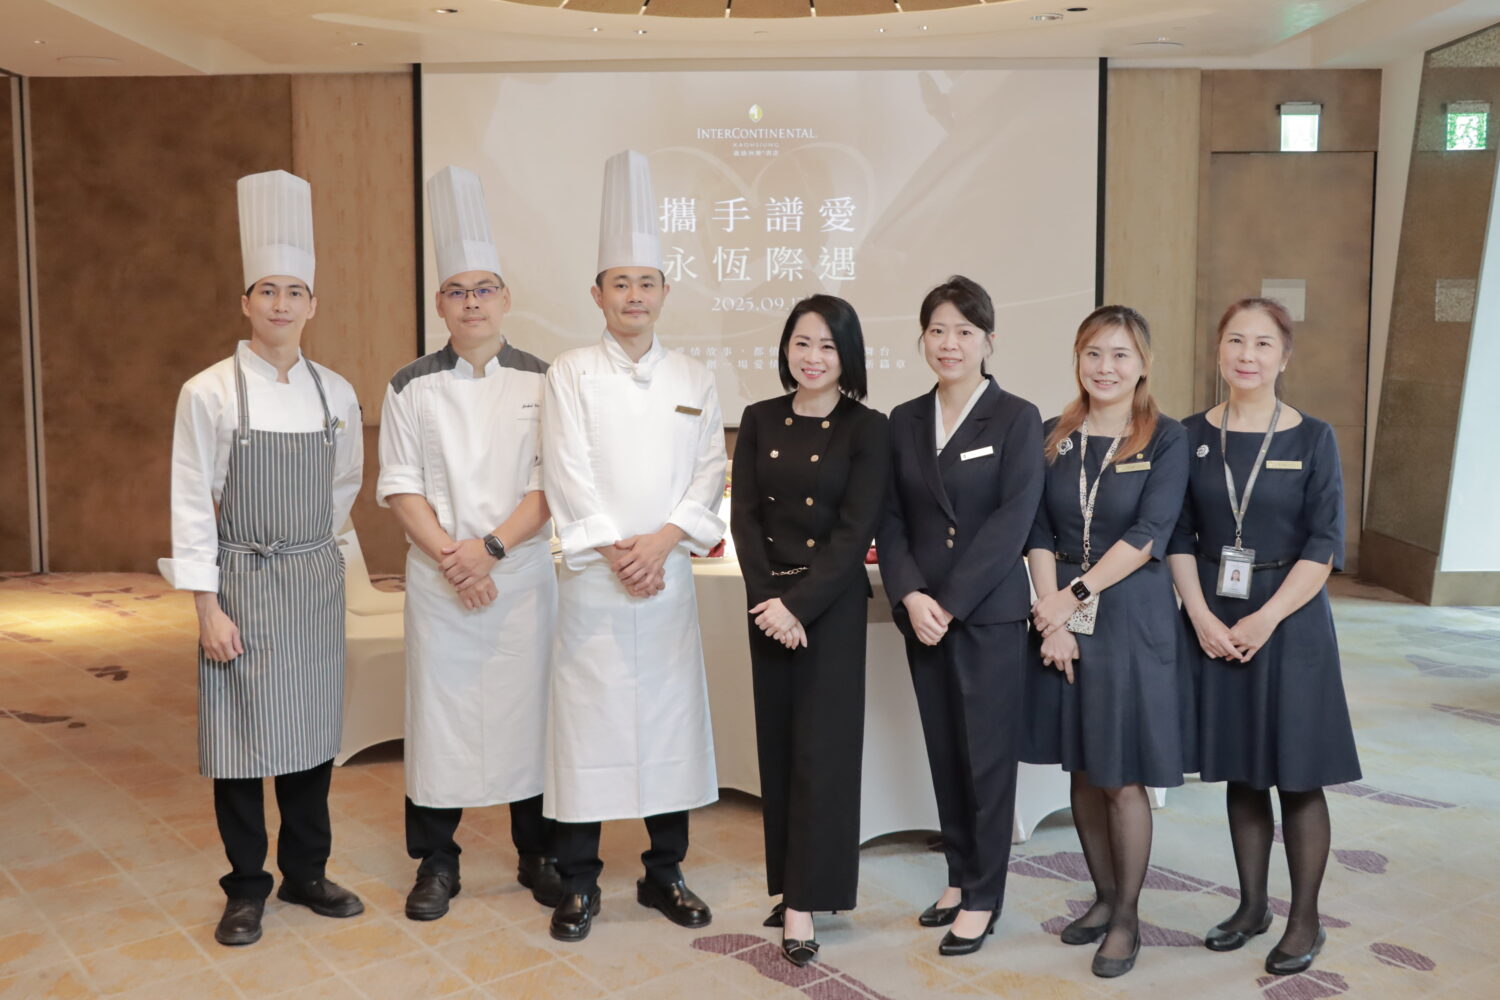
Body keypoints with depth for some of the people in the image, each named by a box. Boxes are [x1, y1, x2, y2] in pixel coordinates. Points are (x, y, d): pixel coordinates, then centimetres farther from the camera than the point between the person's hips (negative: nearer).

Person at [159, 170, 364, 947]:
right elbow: (192, 506, -9)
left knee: (313, 731, 11)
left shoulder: (335, 393, 4)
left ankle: (306, 872, 27)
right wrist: (207, 607, -12)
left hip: (316, 582, 4)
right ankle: (246, 888, 20)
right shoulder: (209, 393, -8)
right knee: (241, 735, 4)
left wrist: (309, 540, 11)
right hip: (241, 584, -3)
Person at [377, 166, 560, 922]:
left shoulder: (541, 383, 2)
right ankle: (436, 864, 20)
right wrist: (450, 557, -13)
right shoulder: (411, 387, 3)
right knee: (439, 711, 4)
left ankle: (538, 854, 22)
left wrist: (490, 547, -14)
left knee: (528, 707, 5)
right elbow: (400, 487, 0)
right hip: (437, 577, 0)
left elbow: (552, 485, -3)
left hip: (523, 574, 0)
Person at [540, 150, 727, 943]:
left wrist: (662, 539, -10)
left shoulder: (692, 380, 9)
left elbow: (709, 473, 3)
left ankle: (665, 873, 24)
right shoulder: (571, 374, 0)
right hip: (593, 577, -3)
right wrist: (615, 552, -13)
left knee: (670, 716, 8)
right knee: (587, 721, 0)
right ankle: (577, 884, 15)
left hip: (669, 573, 3)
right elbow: (569, 476, -7)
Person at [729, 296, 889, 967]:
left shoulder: (867, 429, -4)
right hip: (768, 600, 4)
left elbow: (857, 530, -10)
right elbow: (744, 517, 1)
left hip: (832, 603, -3)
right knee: (778, 744, 9)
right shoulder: (760, 420, 6)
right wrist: (766, 597, -11)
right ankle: (790, 880, 21)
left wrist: (799, 603, -16)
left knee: (820, 745, -1)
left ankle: (804, 902, 5)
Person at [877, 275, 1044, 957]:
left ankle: (983, 898, 15)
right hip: (922, 613, 4)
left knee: (987, 755, 3)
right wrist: (911, 596, -10)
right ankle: (960, 877, 26)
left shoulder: (1017, 419, -3)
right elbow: (890, 518, 5)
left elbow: (1014, 519, -12)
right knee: (943, 752, 11)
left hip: (989, 613, -4)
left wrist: (951, 602, -15)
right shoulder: (904, 420, 9)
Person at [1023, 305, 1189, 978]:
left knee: (1123, 778, 2)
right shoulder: (1052, 437, 6)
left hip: (1130, 619, -3)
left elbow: (1147, 535, -13)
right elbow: (1038, 535, 1)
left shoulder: (1166, 440, -4)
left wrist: (1075, 595, -15)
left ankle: (1127, 915, 18)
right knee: (1082, 771, 12)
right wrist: (1052, 616, -9)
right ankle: (1104, 896, 29)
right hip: (1061, 619, 4)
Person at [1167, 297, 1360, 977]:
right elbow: (1179, 537, 2)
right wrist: (1202, 616, -10)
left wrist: (1265, 619, -16)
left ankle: (1304, 920, 19)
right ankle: (1252, 906, 26)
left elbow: (1324, 546, -7)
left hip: (1289, 622, -2)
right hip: (1214, 625, 3)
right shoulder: (1192, 436, 3)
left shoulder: (1312, 439, -4)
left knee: (1297, 776, 4)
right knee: (1240, 772, 12)